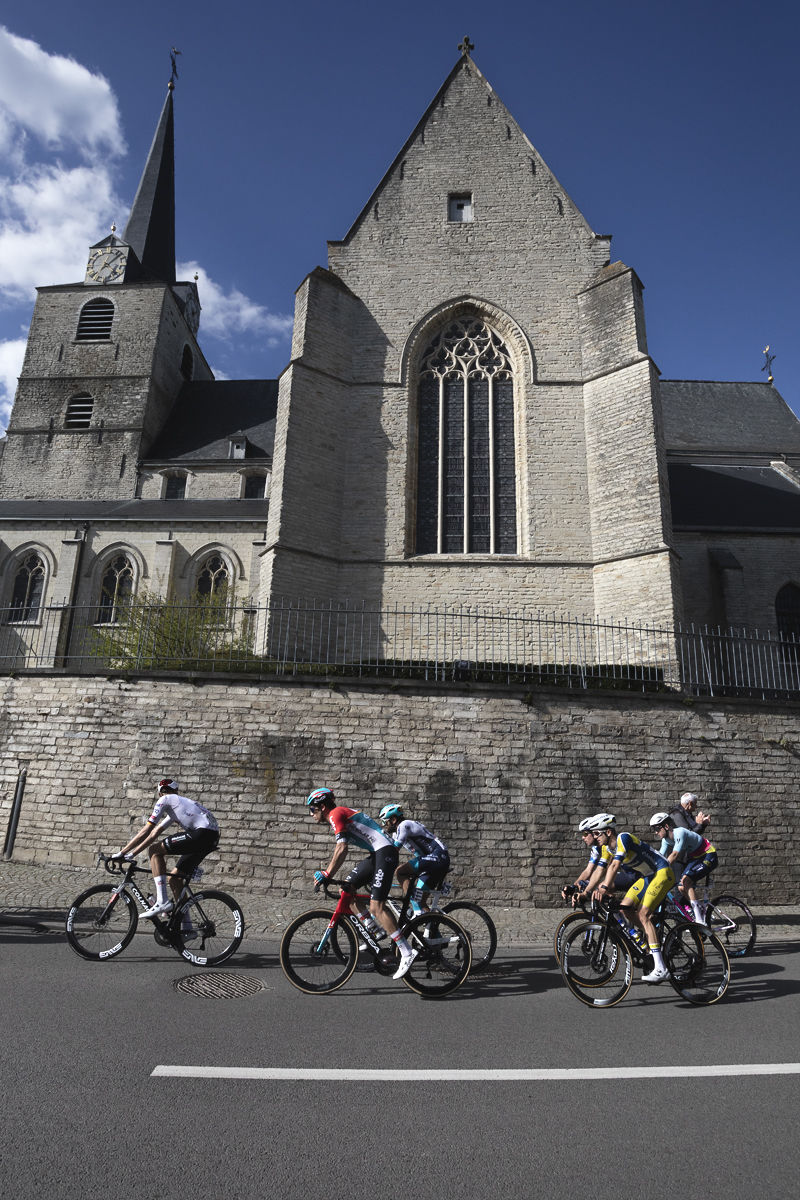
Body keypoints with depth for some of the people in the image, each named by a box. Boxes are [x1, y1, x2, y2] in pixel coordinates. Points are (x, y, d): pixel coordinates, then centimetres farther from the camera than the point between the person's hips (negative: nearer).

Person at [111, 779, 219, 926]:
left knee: (155, 850, -1)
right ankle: (187, 928, 18)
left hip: (202, 833, -9)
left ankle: (162, 901, -5)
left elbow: (146, 830, 3)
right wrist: (132, 854, 31)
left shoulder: (165, 800, 7)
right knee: (174, 878, 15)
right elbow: (153, 835, 32)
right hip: (213, 837, 9)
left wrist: (122, 852, 9)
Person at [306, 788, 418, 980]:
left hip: (385, 852, -10)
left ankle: (407, 953, -12)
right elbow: (339, 850, 29)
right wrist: (325, 872, 28)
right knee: (346, 889, 9)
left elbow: (342, 849, -18)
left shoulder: (336, 814, -9)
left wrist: (327, 874, -13)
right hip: (376, 854, 10)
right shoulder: (341, 815, 21)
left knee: (376, 907, -14)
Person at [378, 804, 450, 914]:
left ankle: (417, 913, -18)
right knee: (419, 900, 6)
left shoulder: (404, 825, -11)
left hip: (438, 856, -10)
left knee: (400, 872, -18)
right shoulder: (396, 834, 19)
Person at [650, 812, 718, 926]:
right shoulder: (666, 839, -2)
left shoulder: (679, 833, -28)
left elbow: (674, 855, -36)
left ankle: (700, 921, -21)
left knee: (685, 881, -24)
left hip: (708, 857, -8)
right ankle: (700, 911, 14)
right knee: (681, 887, -4)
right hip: (696, 858, 8)